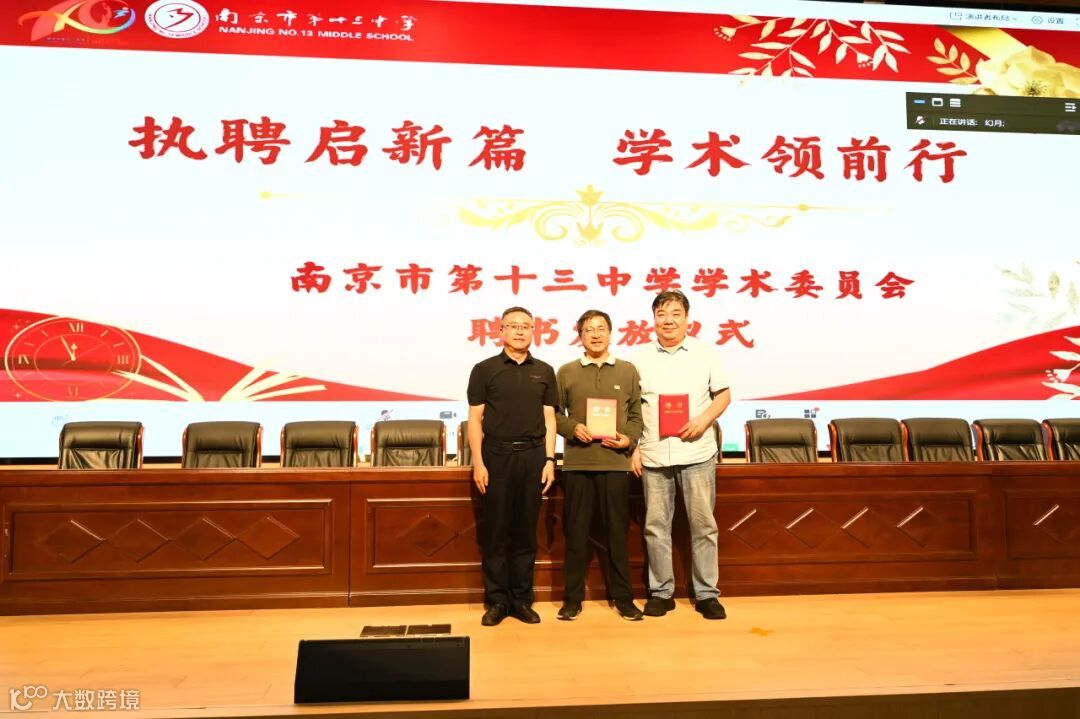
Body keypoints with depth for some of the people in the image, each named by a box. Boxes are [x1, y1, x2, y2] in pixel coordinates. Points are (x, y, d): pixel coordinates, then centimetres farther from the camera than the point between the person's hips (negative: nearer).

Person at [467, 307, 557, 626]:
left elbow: (549, 419, 10)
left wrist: (549, 460, 1)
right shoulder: (485, 369, 3)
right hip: (496, 456, -2)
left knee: (526, 531, 7)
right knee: (495, 531, 3)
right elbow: (475, 419, 0)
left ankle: (522, 600, 17)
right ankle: (497, 600, 14)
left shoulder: (544, 371, 10)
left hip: (532, 456, 2)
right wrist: (478, 462, -7)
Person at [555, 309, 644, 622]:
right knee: (575, 531, 6)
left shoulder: (628, 371, 8)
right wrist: (572, 428, -10)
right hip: (577, 462, 0)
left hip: (615, 462, 0)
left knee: (617, 530, 6)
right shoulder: (566, 372, 7)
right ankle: (573, 597, 17)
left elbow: (636, 414, 9)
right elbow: (555, 413, 8)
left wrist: (629, 438, -8)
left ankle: (622, 596, 19)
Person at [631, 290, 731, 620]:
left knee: (703, 524, 4)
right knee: (656, 526, 6)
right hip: (653, 455, 1)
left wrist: (705, 419, -11)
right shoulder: (641, 358, 5)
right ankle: (661, 591, 19)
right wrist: (633, 448, -1)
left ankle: (707, 593, 16)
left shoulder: (704, 352, 4)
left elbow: (723, 394, 7)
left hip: (697, 453, -1)